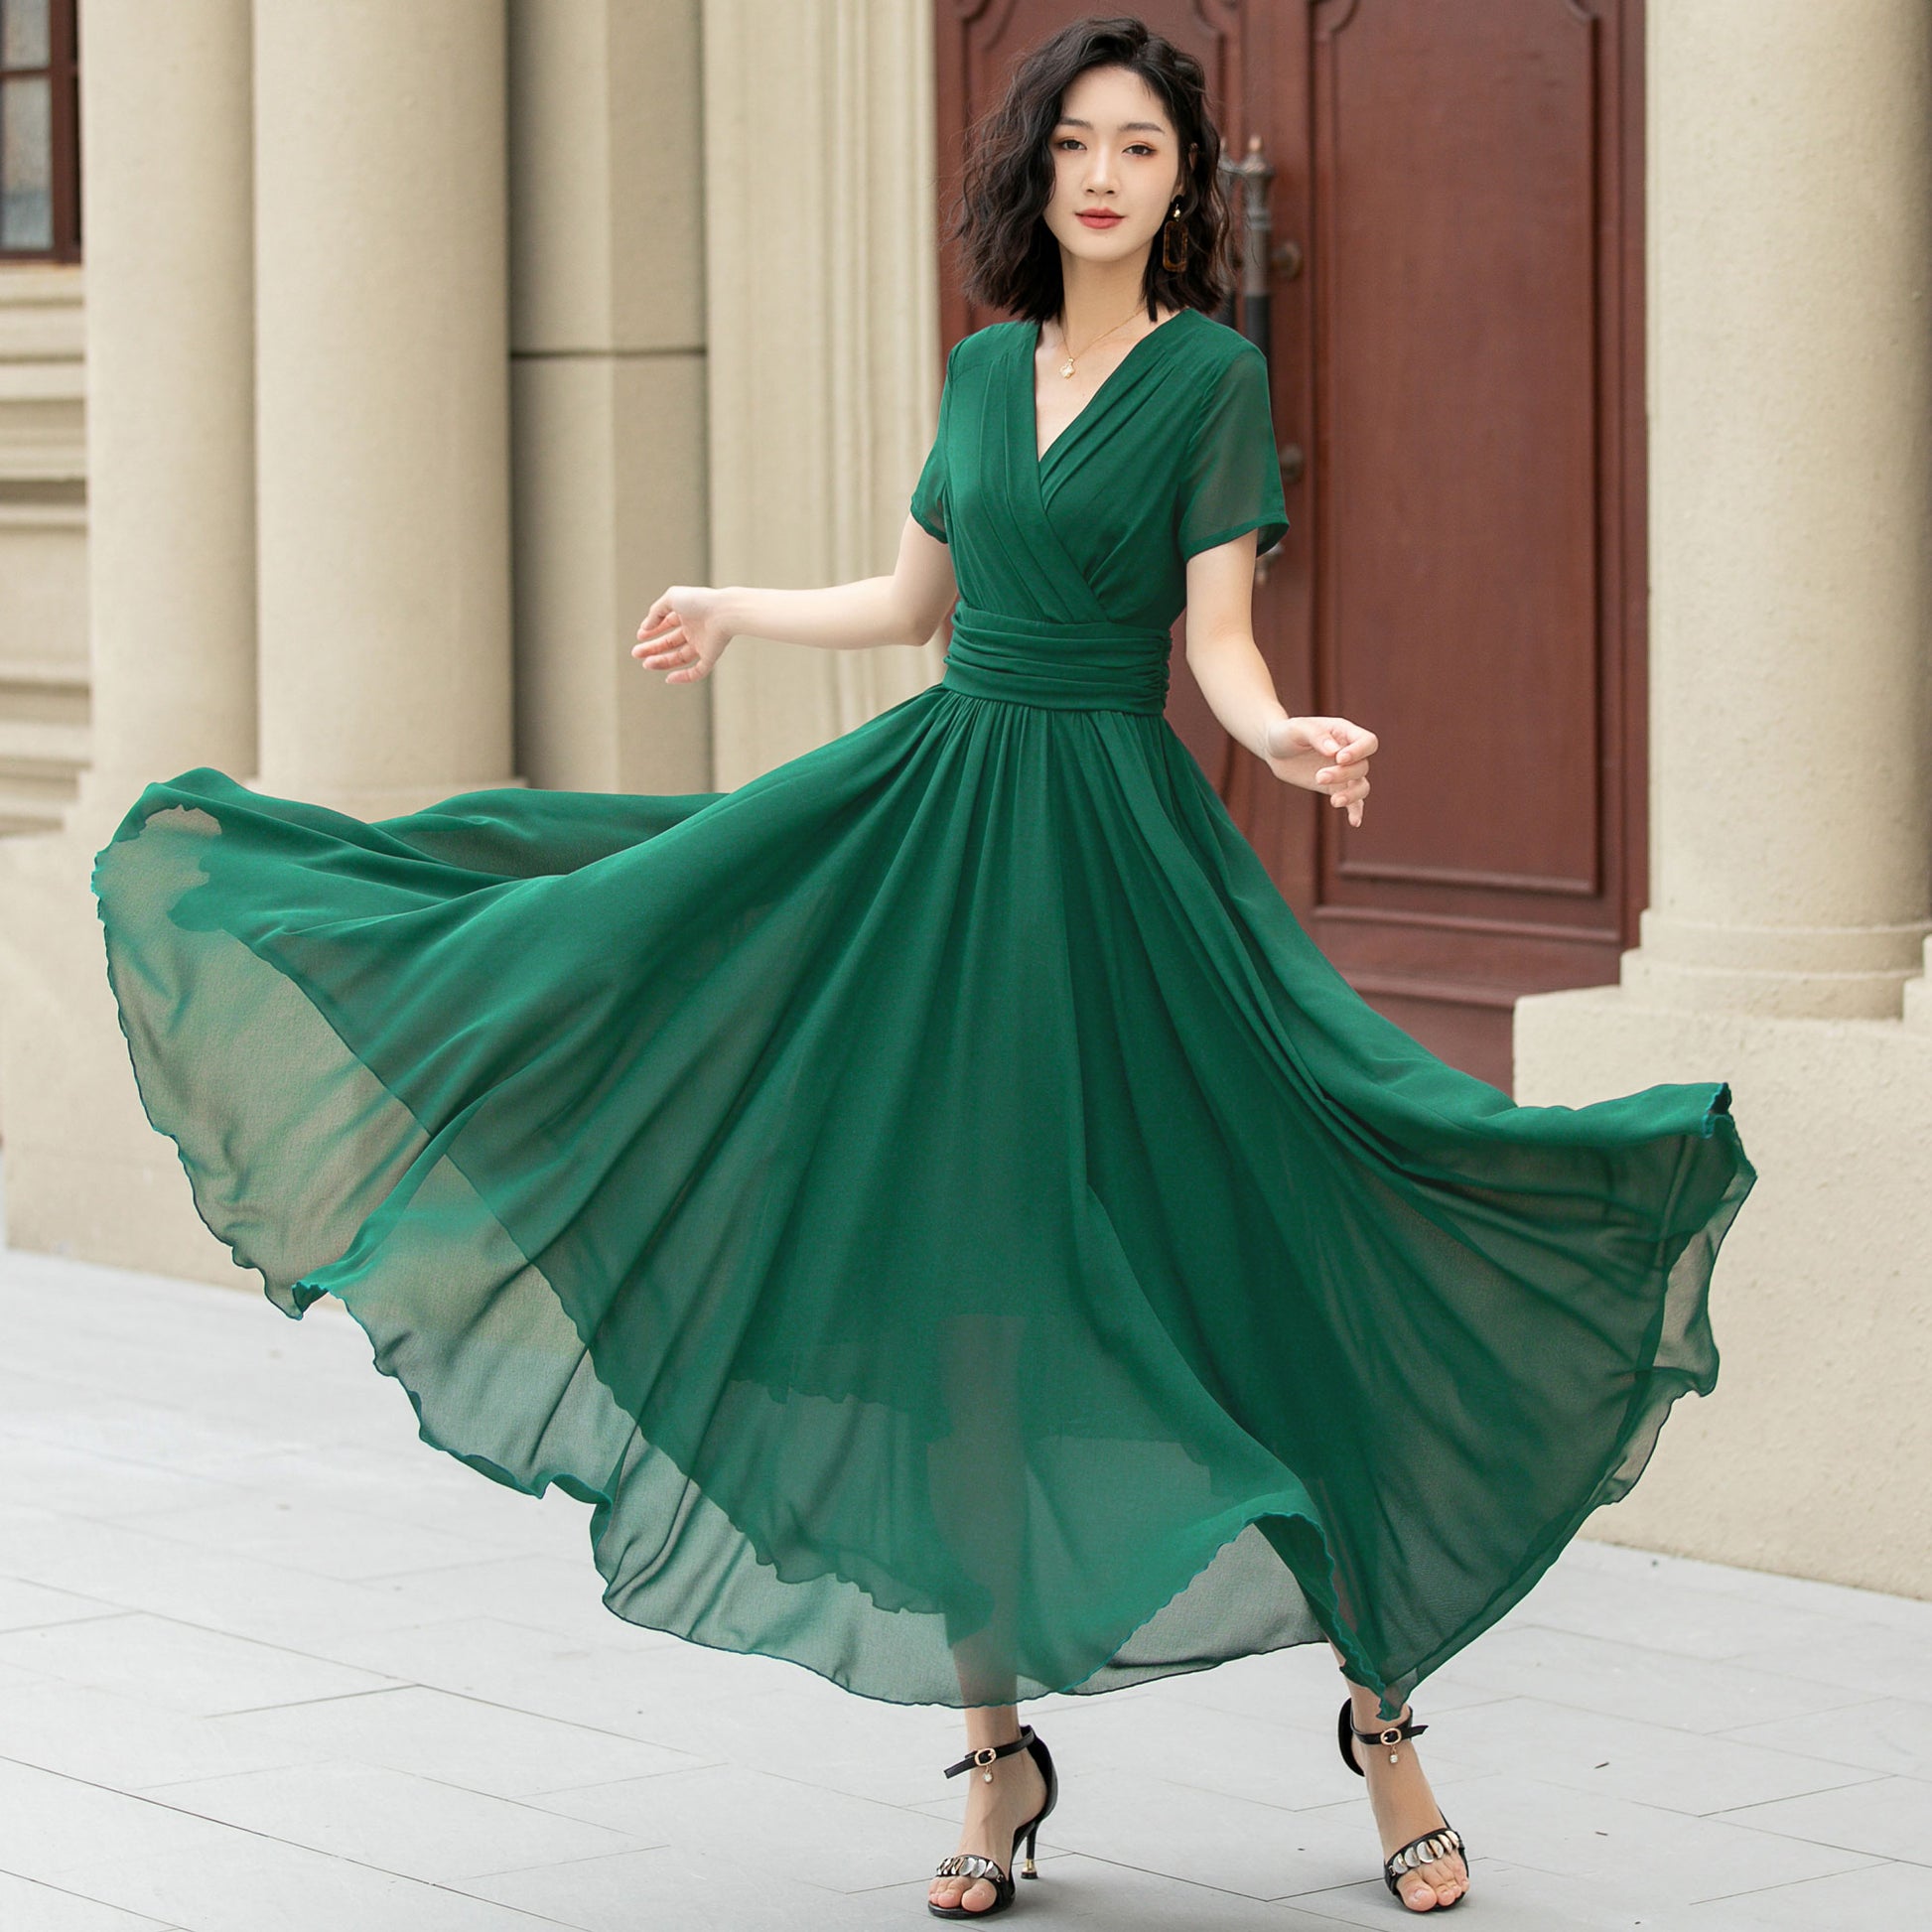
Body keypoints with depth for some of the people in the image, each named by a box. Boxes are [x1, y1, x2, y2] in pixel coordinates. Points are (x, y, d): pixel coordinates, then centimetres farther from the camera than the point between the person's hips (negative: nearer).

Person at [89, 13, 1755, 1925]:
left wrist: (1290, 739, -29)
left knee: (1257, 1266, -6)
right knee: (958, 1291, 4)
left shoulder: (1215, 374, -4)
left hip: (1115, 838, -5)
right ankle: (997, 1751, 14)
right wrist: (731, 610, 32)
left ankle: (1381, 1712, 10)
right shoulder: (984, 368, 11)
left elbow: (1221, 648, -10)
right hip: (930, 811, 5)